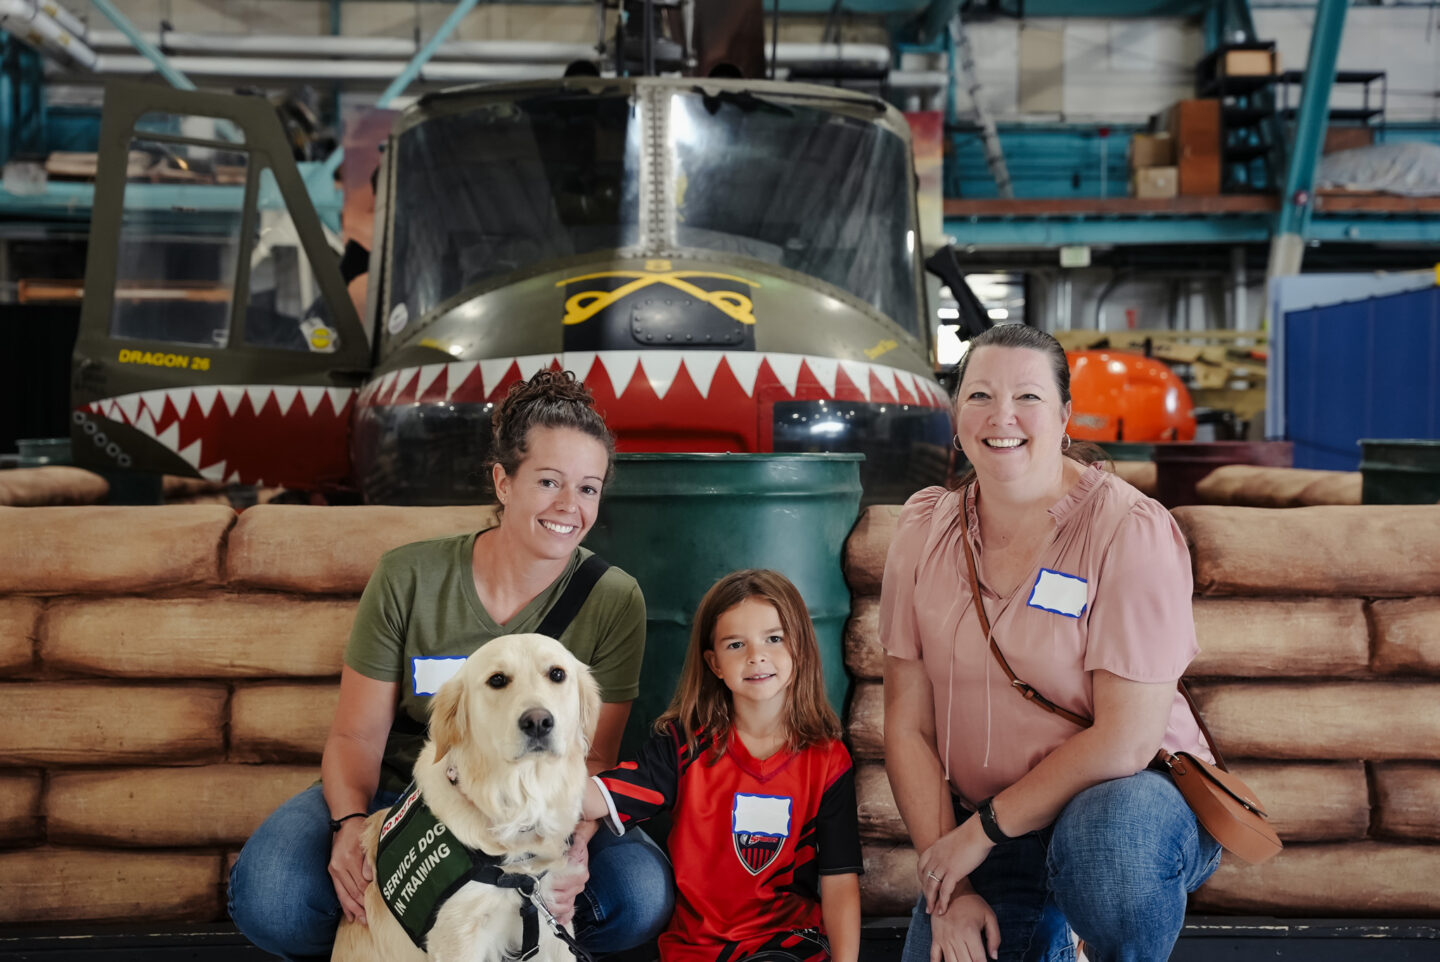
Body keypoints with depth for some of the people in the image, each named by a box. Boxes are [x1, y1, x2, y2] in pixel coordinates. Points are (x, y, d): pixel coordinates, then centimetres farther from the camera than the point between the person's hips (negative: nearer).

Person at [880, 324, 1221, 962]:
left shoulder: (1130, 530, -15)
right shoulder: (924, 530, -1)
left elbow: (1126, 740, -19)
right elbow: (907, 725, -2)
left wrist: (984, 829, -15)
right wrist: (949, 894, -7)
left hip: (1129, 797, -4)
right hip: (982, 833, 5)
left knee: (1101, 835, -36)